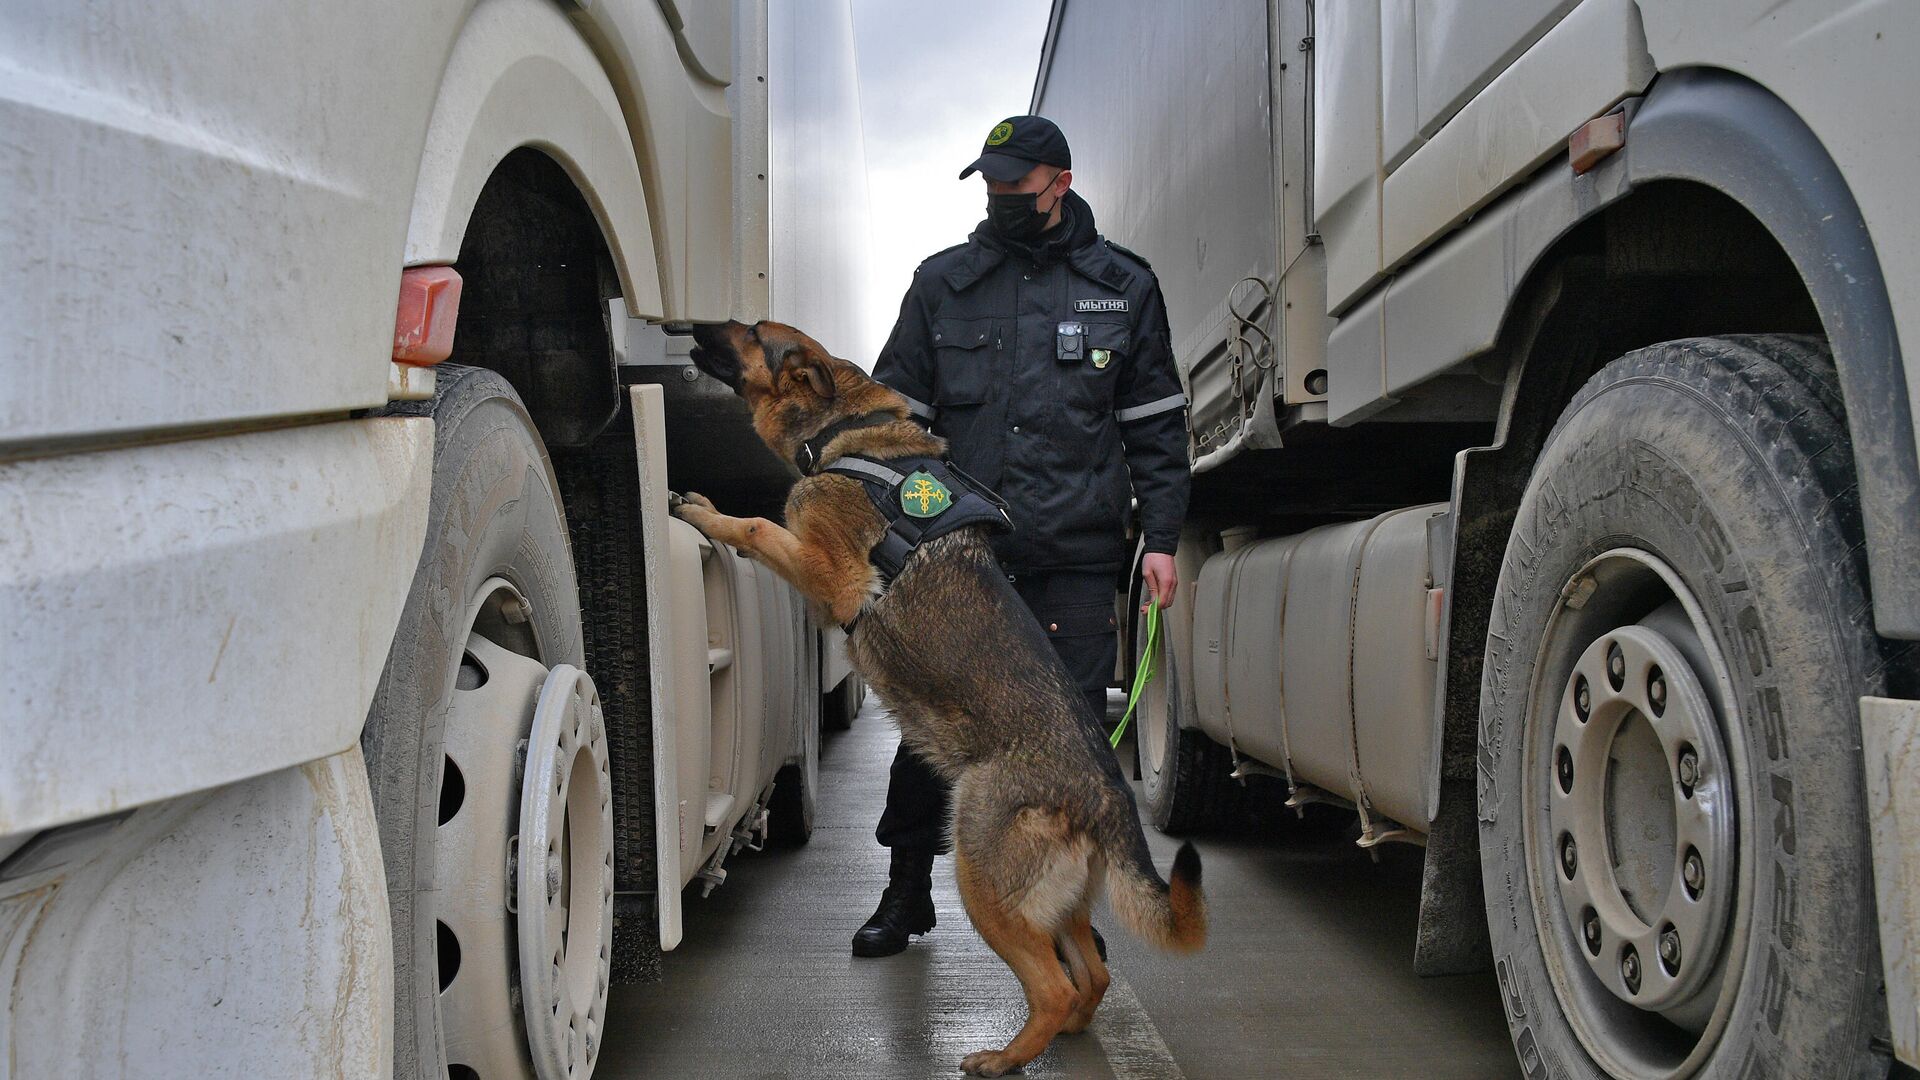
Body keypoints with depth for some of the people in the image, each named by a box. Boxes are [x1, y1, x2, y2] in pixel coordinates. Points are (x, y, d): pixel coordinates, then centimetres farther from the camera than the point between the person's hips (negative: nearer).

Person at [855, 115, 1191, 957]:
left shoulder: (1123, 286, 10)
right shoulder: (943, 284, 11)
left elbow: (1156, 424, 10)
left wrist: (1161, 537, 3)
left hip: (1079, 556, 0)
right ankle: (907, 890, 19)